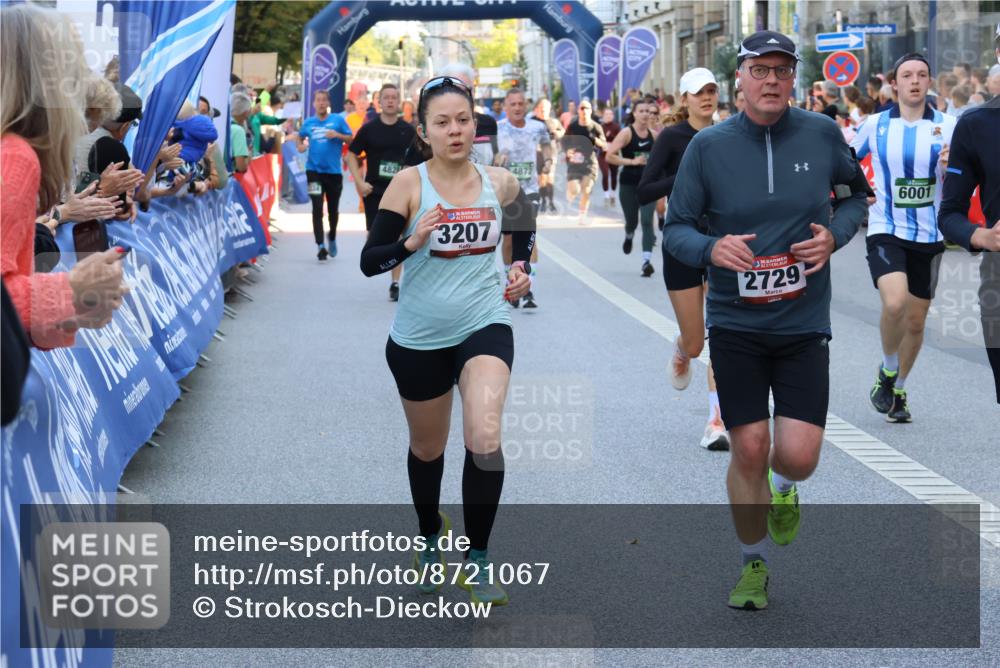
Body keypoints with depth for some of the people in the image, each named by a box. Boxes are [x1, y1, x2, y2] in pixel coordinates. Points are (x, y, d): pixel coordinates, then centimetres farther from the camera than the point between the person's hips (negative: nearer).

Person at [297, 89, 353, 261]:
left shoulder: (337, 120, 0)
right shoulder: (308, 123, 6)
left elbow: (351, 139, 0)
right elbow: (300, 137, 21)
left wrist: (337, 135, -17)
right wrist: (301, 146, -1)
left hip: (333, 171, 0)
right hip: (314, 170, 0)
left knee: (333, 210, 12)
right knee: (317, 209, -9)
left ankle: (332, 237, 39)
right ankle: (320, 246, -7)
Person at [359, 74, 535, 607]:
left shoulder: (500, 182, -2)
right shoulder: (409, 184, -10)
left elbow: (523, 223, 22)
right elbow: (369, 261, -13)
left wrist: (521, 267, 6)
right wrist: (411, 242, -30)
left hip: (485, 326, 0)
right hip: (419, 337, 0)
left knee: (485, 439, -21)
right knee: (427, 448, 17)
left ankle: (476, 558, -5)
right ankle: (431, 536, 46)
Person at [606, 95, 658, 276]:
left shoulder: (653, 134, 5)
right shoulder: (626, 133, -9)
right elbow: (609, 156, -17)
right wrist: (632, 161, -20)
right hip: (629, 184, -2)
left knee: (647, 220, -11)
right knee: (632, 221, 10)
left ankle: (647, 261, -15)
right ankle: (629, 236, 48)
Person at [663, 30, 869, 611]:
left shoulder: (822, 134, -2)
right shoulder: (708, 146, -5)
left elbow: (857, 193, 14)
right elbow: (675, 228, 1)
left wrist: (834, 235, -6)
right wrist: (711, 249, -21)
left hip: (805, 325, 0)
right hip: (735, 325, 0)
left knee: (799, 455, -9)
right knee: (748, 450, 0)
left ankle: (784, 490, 30)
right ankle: (754, 566, 24)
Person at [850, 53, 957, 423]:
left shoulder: (947, 125, 0)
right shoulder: (875, 125, 0)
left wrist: (949, 167, -22)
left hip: (929, 236, 2)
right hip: (886, 231, -2)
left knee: (916, 321, 10)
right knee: (894, 302, -26)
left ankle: (898, 389, 32)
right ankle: (887, 371, 1)